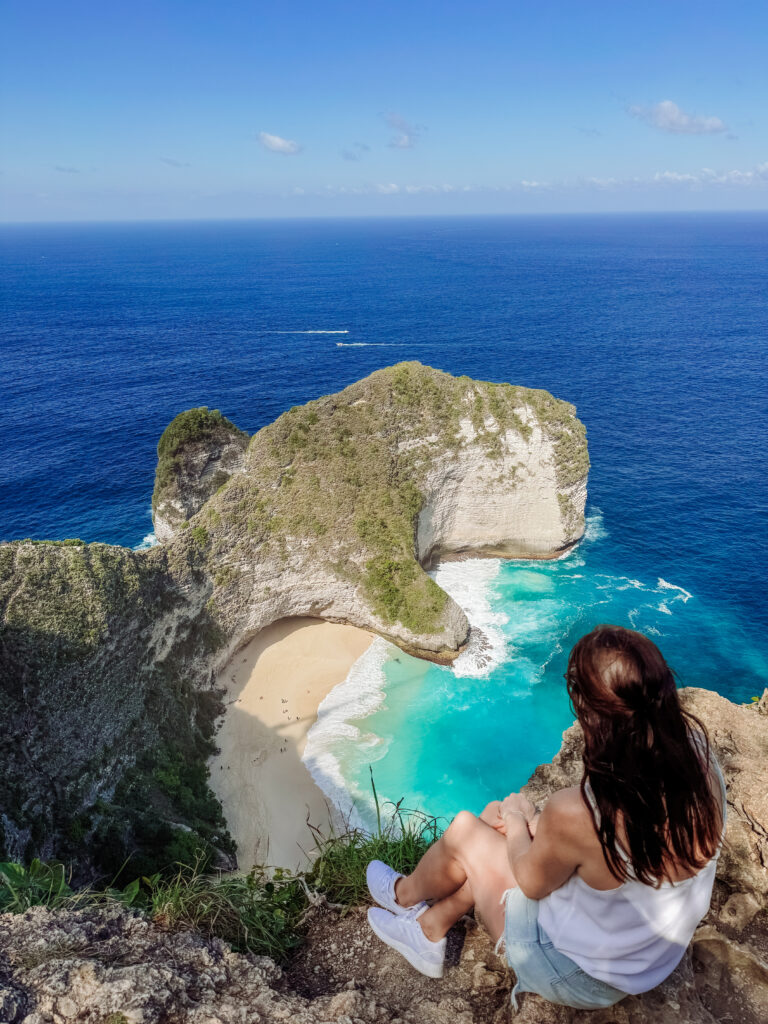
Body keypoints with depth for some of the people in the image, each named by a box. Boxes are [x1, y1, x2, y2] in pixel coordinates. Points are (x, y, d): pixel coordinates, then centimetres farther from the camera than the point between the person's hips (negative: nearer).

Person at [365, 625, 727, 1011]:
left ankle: (406, 895, 43)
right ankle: (429, 929, 36)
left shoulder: (574, 814, -40)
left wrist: (516, 818, 2)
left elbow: (532, 883, -15)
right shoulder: (697, 749, -23)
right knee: (495, 817, 14)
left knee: (463, 829, 8)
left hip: (583, 981, -6)